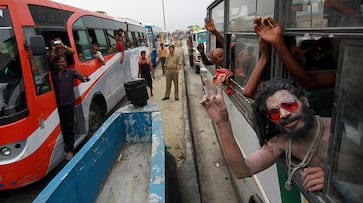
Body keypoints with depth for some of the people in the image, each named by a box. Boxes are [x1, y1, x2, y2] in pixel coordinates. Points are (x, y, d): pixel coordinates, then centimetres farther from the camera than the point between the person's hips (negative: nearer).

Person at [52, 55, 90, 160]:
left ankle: (70, 149, 8)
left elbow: (79, 76, -11)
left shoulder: (71, 72, 4)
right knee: (62, 126, 9)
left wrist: (84, 78, -32)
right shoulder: (53, 74, 14)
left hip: (69, 103, -3)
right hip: (58, 104, 3)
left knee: (69, 126, 0)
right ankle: (66, 144, 26)